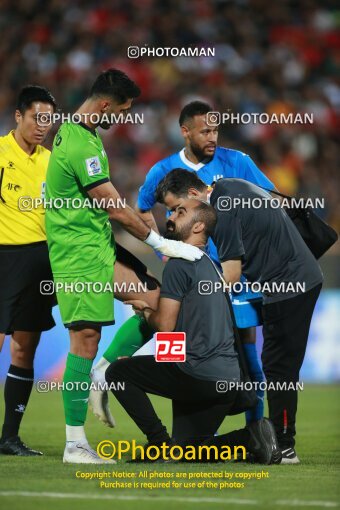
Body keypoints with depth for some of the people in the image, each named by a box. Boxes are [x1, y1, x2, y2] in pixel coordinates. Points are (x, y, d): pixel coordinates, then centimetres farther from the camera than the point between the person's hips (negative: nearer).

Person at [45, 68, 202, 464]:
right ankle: (75, 443, -5)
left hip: (99, 248, 10)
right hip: (81, 254, -10)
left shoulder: (78, 131, 12)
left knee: (153, 299, 0)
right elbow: (115, 208, -17)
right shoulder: (81, 148, -21)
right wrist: (161, 244, -9)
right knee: (85, 338, -8)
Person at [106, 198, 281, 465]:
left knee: (117, 372, 4)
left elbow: (165, 326, -10)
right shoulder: (210, 265, 20)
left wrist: (145, 310, 9)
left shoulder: (180, 263, -8)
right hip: (229, 378, 9)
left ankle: (161, 443, -3)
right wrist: (149, 306, 25)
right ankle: (250, 437, -2)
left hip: (197, 377, -9)